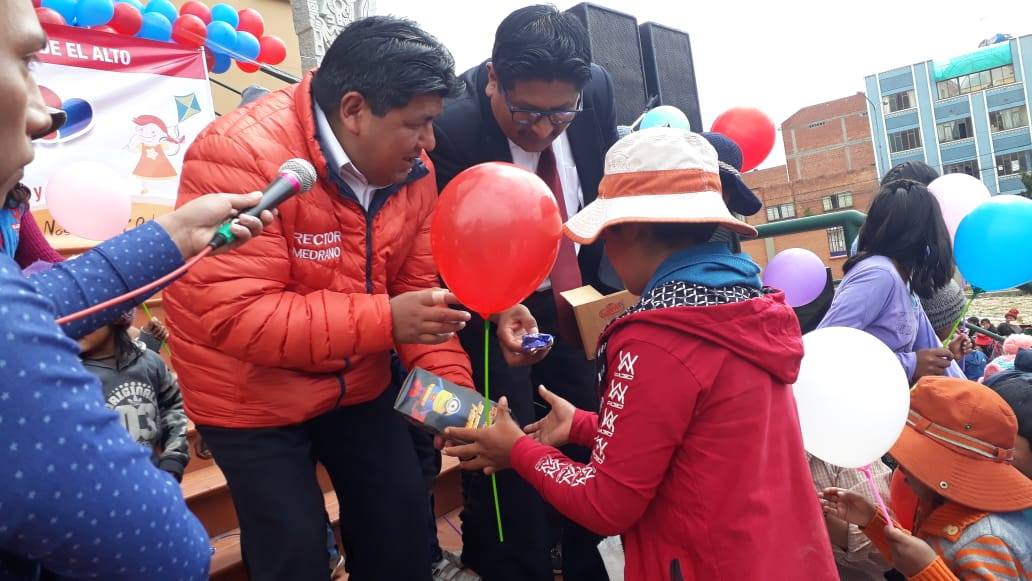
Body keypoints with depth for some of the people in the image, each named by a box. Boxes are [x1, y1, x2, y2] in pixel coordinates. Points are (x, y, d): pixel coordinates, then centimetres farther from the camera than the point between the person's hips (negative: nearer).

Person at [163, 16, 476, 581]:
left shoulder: (411, 169, -7)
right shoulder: (241, 156, -26)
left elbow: (418, 289, -2)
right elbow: (235, 316, -31)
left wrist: (452, 389, -13)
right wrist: (382, 320, -34)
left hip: (357, 383, 6)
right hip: (253, 395, -5)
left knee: (407, 530, 15)